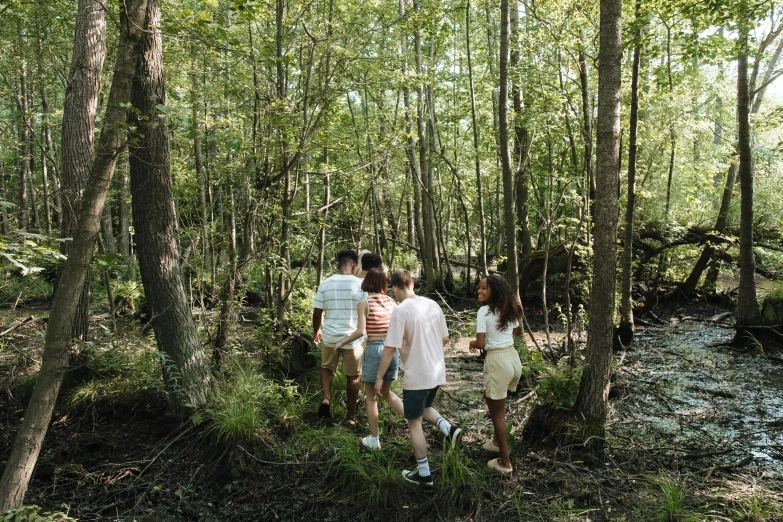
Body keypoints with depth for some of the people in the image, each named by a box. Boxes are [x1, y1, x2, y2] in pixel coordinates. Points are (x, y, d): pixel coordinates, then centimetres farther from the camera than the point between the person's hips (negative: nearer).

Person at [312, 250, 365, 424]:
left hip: (330, 336, 2)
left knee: (327, 368, 25)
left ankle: (325, 398, 3)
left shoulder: (325, 283, -3)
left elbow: (317, 312, 1)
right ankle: (351, 416, 20)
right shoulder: (361, 284, -9)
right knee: (353, 376, 12)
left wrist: (316, 331, 18)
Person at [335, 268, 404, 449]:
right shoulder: (391, 301, 5)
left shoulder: (364, 303, -7)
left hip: (374, 349, -4)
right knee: (386, 392, 23)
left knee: (371, 397, 10)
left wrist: (341, 343, -2)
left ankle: (374, 439, 17)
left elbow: (360, 331, -15)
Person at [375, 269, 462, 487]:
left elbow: (391, 348, -18)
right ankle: (449, 429, 5)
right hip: (437, 372, 7)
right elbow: (445, 340, 11)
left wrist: (379, 377, -8)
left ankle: (424, 474, 17)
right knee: (424, 408, 29)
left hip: (416, 376, -7)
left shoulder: (401, 310, -17)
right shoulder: (433, 305, 3)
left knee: (414, 423, 8)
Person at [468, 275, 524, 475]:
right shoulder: (509, 309, 9)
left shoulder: (484, 311, -14)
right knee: (490, 397, 30)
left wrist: (472, 343, 4)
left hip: (497, 361, -8)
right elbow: (518, 331, 25)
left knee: (497, 412, 6)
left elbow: (480, 344, -18)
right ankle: (497, 440, 42)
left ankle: (505, 463, 13)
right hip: (513, 358, 8)